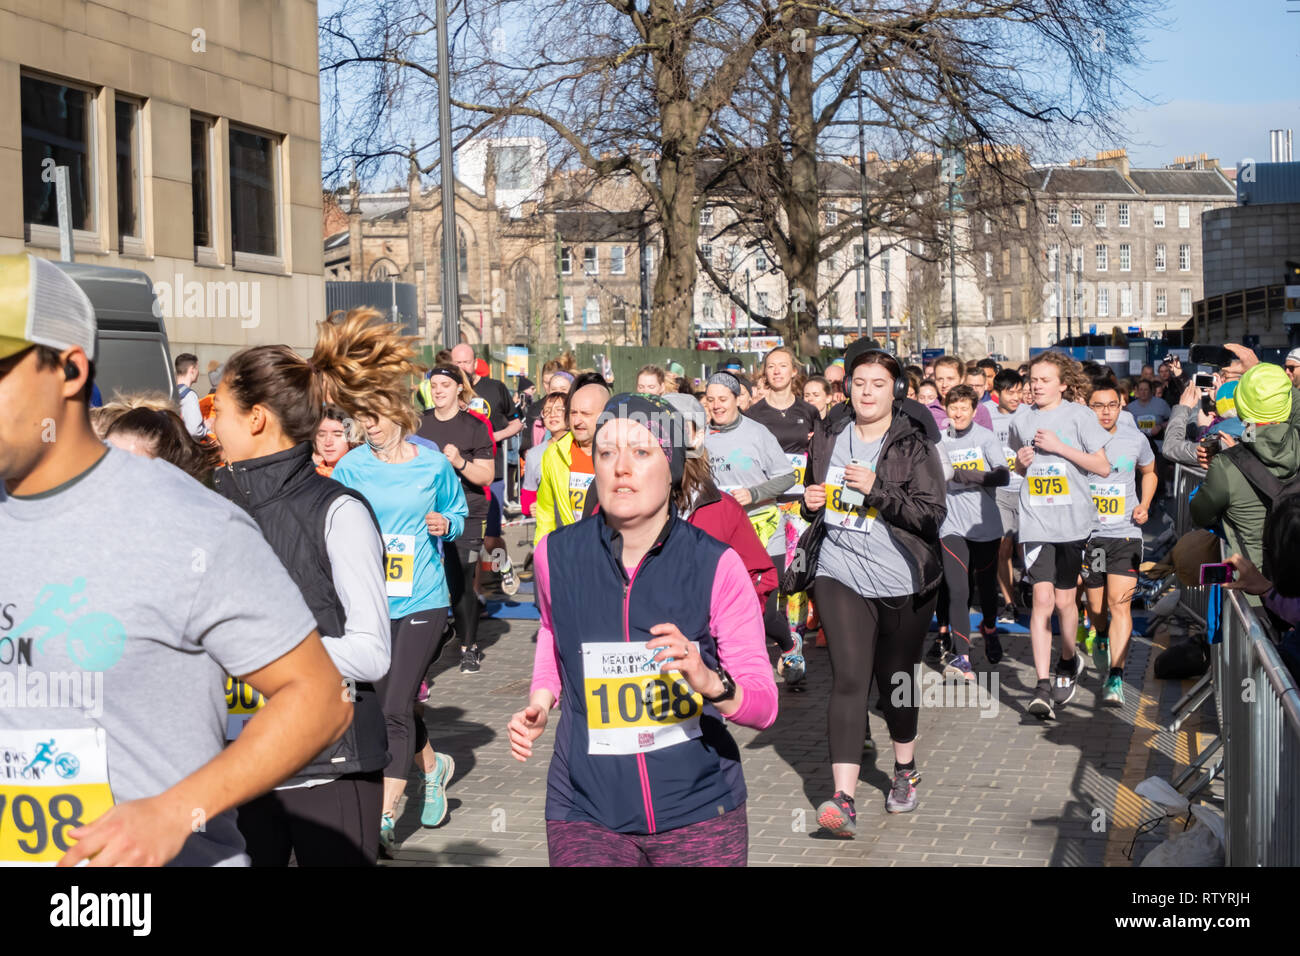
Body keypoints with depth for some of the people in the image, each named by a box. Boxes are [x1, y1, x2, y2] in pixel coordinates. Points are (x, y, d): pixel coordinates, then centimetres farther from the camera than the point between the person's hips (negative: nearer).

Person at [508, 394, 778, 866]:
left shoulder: (715, 565, -12)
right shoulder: (557, 555, -5)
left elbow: (764, 703, -9)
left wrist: (711, 682, -29)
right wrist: (540, 700, 3)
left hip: (698, 813, -1)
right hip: (587, 816, 1)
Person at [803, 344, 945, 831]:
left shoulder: (913, 445, -5)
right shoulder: (828, 438, 8)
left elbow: (932, 514, -12)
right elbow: (815, 495, 24)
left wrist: (876, 489, -20)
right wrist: (812, 501, 0)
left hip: (902, 581, -2)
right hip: (841, 575, 2)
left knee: (896, 680, 12)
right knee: (848, 678, -12)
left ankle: (905, 770, 39)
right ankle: (844, 800, -19)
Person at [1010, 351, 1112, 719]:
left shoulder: (1079, 415, -2)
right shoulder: (1021, 419, 8)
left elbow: (1103, 467, -6)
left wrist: (1059, 446, -13)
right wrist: (1021, 461, 0)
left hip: (1073, 520, -1)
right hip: (1035, 520, 2)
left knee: (1064, 600, 6)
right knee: (1042, 599, -9)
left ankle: (1068, 662, 35)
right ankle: (1043, 687, -8)